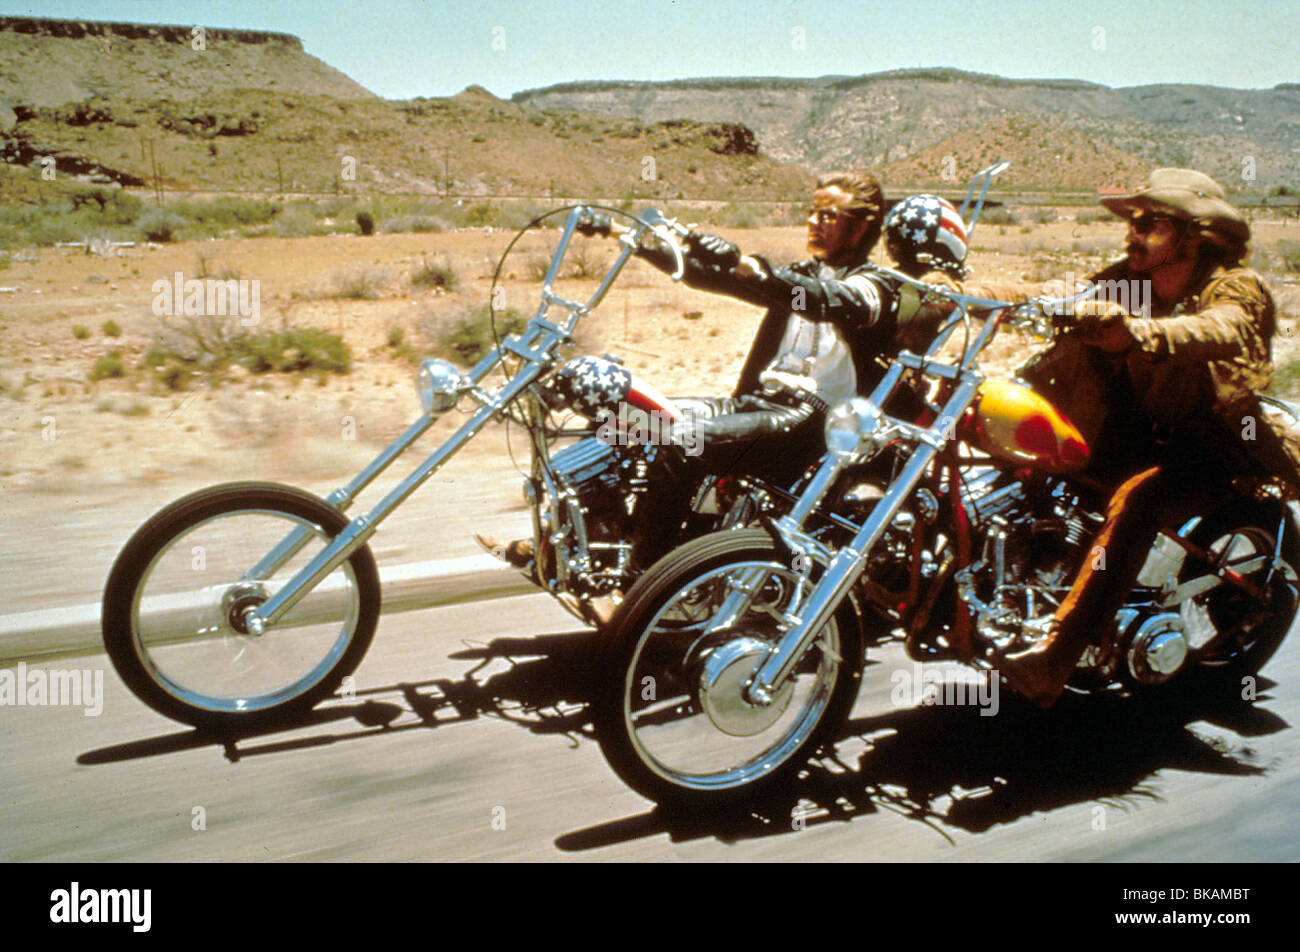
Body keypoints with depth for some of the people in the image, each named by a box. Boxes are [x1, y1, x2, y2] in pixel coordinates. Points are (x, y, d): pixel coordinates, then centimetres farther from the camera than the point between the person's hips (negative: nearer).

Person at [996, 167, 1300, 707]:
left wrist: (1135, 333, -56)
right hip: (1135, 431, 6)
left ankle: (1052, 664, -46)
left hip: (1210, 450, -6)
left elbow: (1217, 331, -35)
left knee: (1137, 497, -37)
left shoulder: (1237, 289, -11)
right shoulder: (1126, 284, 8)